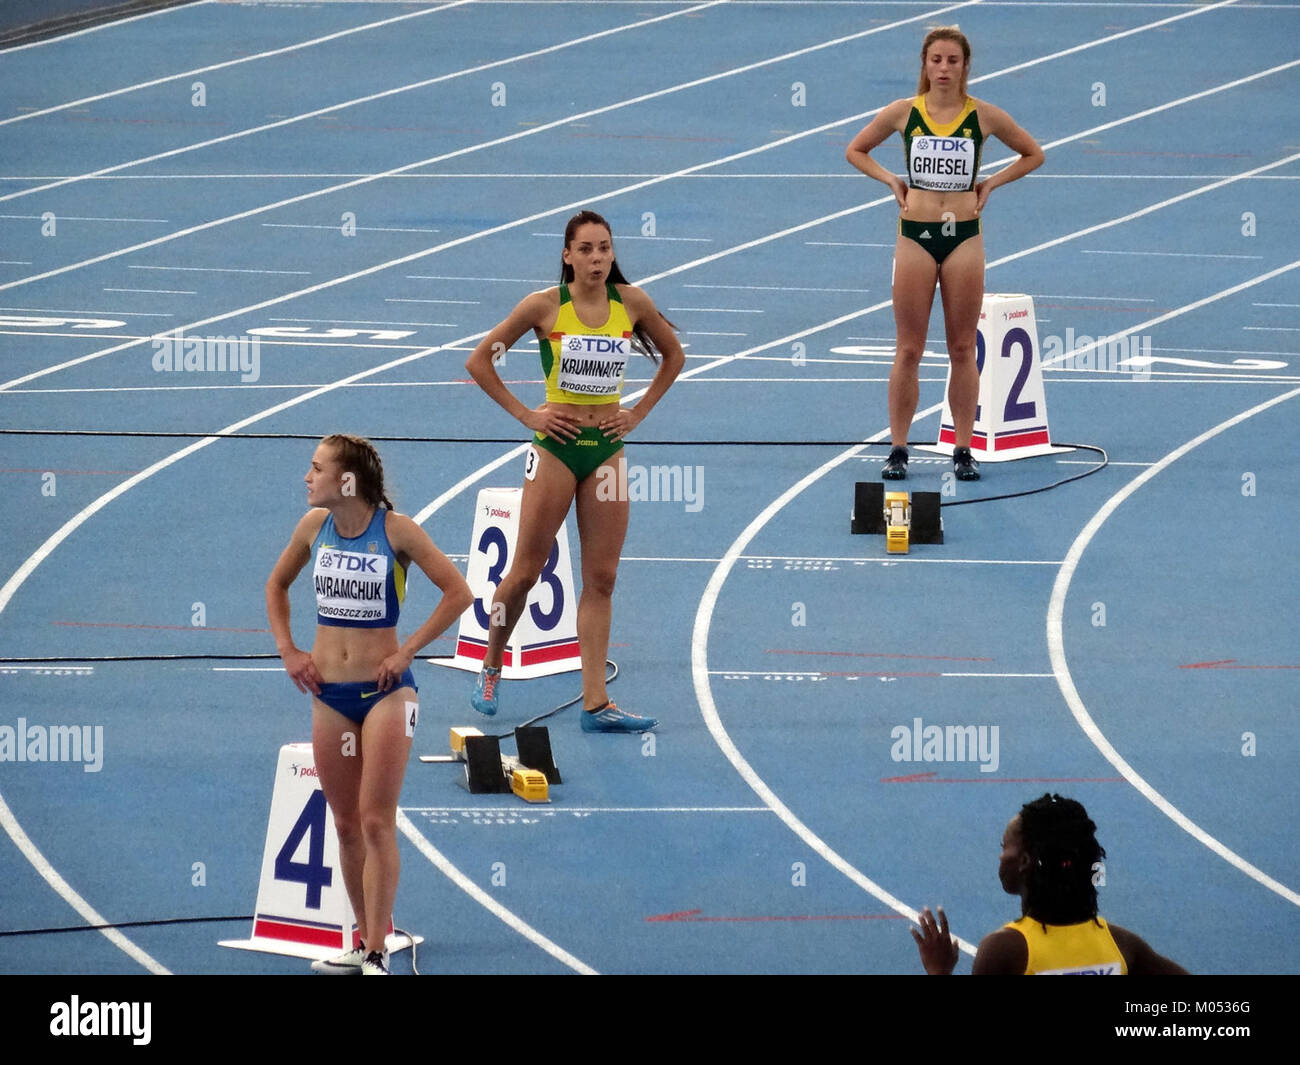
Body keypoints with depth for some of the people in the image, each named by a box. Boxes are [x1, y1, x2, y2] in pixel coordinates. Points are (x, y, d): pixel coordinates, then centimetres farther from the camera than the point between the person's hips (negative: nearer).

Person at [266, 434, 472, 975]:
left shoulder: (395, 530, -11)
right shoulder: (315, 525, 2)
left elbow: (458, 593, -9)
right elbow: (276, 585, 20)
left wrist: (406, 651, -11)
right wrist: (287, 650, 9)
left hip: (385, 691, -5)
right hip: (330, 695, 5)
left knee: (376, 823, -8)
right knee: (346, 825, 9)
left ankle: (376, 954, -8)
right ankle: (367, 940, 20)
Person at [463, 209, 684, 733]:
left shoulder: (631, 302, -1)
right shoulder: (545, 305, -9)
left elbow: (673, 355, 16)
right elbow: (479, 360, -1)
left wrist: (639, 412, 7)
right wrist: (524, 414, -5)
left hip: (608, 448, 3)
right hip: (556, 445, -3)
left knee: (601, 580, 1)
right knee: (526, 572, 1)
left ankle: (595, 703, 1)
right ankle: (490, 670, 25)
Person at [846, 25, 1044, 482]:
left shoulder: (984, 116, 0)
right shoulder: (903, 113, 1)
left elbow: (1033, 154, 13)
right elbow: (856, 151, 14)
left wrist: (991, 184, 4)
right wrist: (892, 181, 2)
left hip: (964, 236, 0)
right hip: (916, 236, 0)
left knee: (963, 349, 4)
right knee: (908, 350, 1)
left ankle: (963, 450, 9)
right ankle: (897, 449, 6)